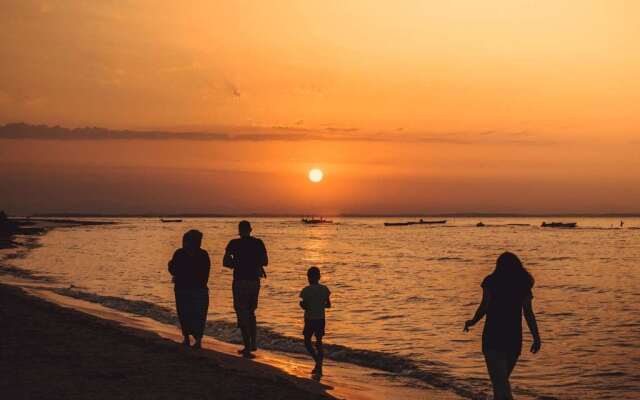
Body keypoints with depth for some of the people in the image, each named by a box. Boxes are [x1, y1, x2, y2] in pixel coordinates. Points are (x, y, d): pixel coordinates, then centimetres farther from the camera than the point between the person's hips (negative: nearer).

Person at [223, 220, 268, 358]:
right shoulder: (258, 243, 1)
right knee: (251, 313, 21)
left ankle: (248, 348, -3)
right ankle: (253, 343, 22)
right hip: (254, 281, 4)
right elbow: (265, 262, 7)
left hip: (240, 282, -4)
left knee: (242, 315, 1)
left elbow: (225, 262, -10)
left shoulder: (234, 244, -9)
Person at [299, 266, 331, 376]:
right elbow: (328, 305, 5)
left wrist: (301, 304, 6)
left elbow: (305, 306, -15)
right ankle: (319, 367, 10)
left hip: (310, 319, -4)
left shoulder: (306, 290, -12)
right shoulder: (324, 289, 1)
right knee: (319, 342, 12)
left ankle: (318, 361, -13)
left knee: (307, 341, 8)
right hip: (321, 319, 4)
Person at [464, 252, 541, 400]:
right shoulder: (523, 284, 8)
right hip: (514, 337, 4)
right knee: (502, 379, 21)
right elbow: (528, 313, 0)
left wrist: (473, 321, 7)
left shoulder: (491, 282, 1)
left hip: (493, 336, -4)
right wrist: (536, 337, -1)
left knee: (499, 381, -9)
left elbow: (484, 306, -10)